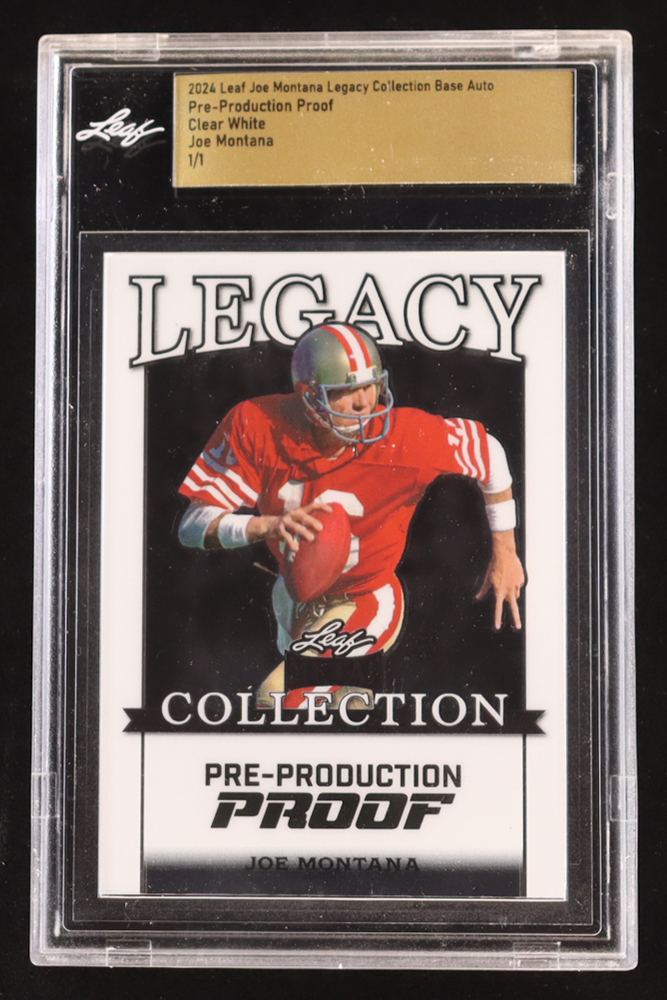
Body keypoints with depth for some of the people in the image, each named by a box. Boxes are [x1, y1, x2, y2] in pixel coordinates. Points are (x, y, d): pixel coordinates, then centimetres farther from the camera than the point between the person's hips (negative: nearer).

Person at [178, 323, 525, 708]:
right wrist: (268, 526, -45)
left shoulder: (405, 436, -28)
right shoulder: (257, 426, -24)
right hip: (295, 595, 4)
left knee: (281, 695, -26)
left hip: (366, 602, -4)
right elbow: (192, 526, -25)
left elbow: (488, 451, -10)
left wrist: (505, 554, -2)